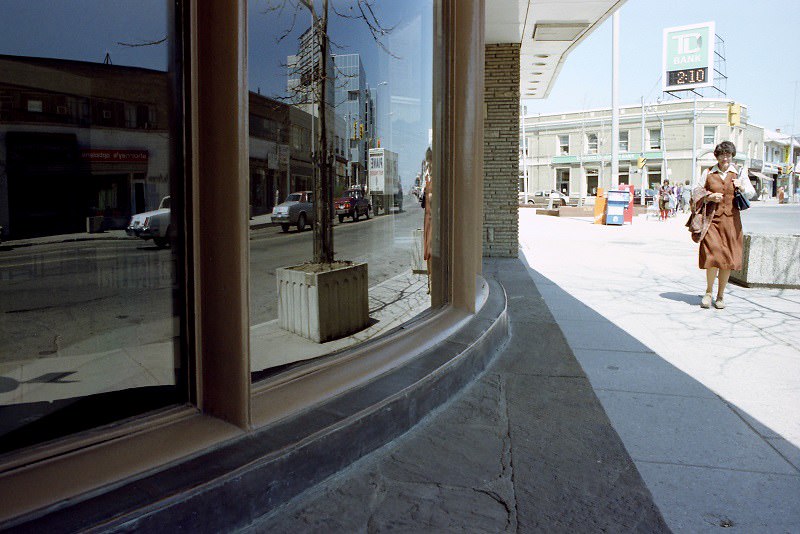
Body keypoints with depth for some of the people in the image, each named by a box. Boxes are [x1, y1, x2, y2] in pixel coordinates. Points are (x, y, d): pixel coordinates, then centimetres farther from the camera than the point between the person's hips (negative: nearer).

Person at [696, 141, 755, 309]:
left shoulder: (738, 173, 9)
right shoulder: (708, 173, 7)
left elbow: (751, 194, 11)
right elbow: (699, 195, 11)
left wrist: (741, 187, -10)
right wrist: (710, 197, -9)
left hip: (731, 219, 2)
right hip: (712, 217, -2)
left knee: (728, 257, 1)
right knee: (713, 254, -15)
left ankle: (720, 296, 15)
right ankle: (708, 292, 5)